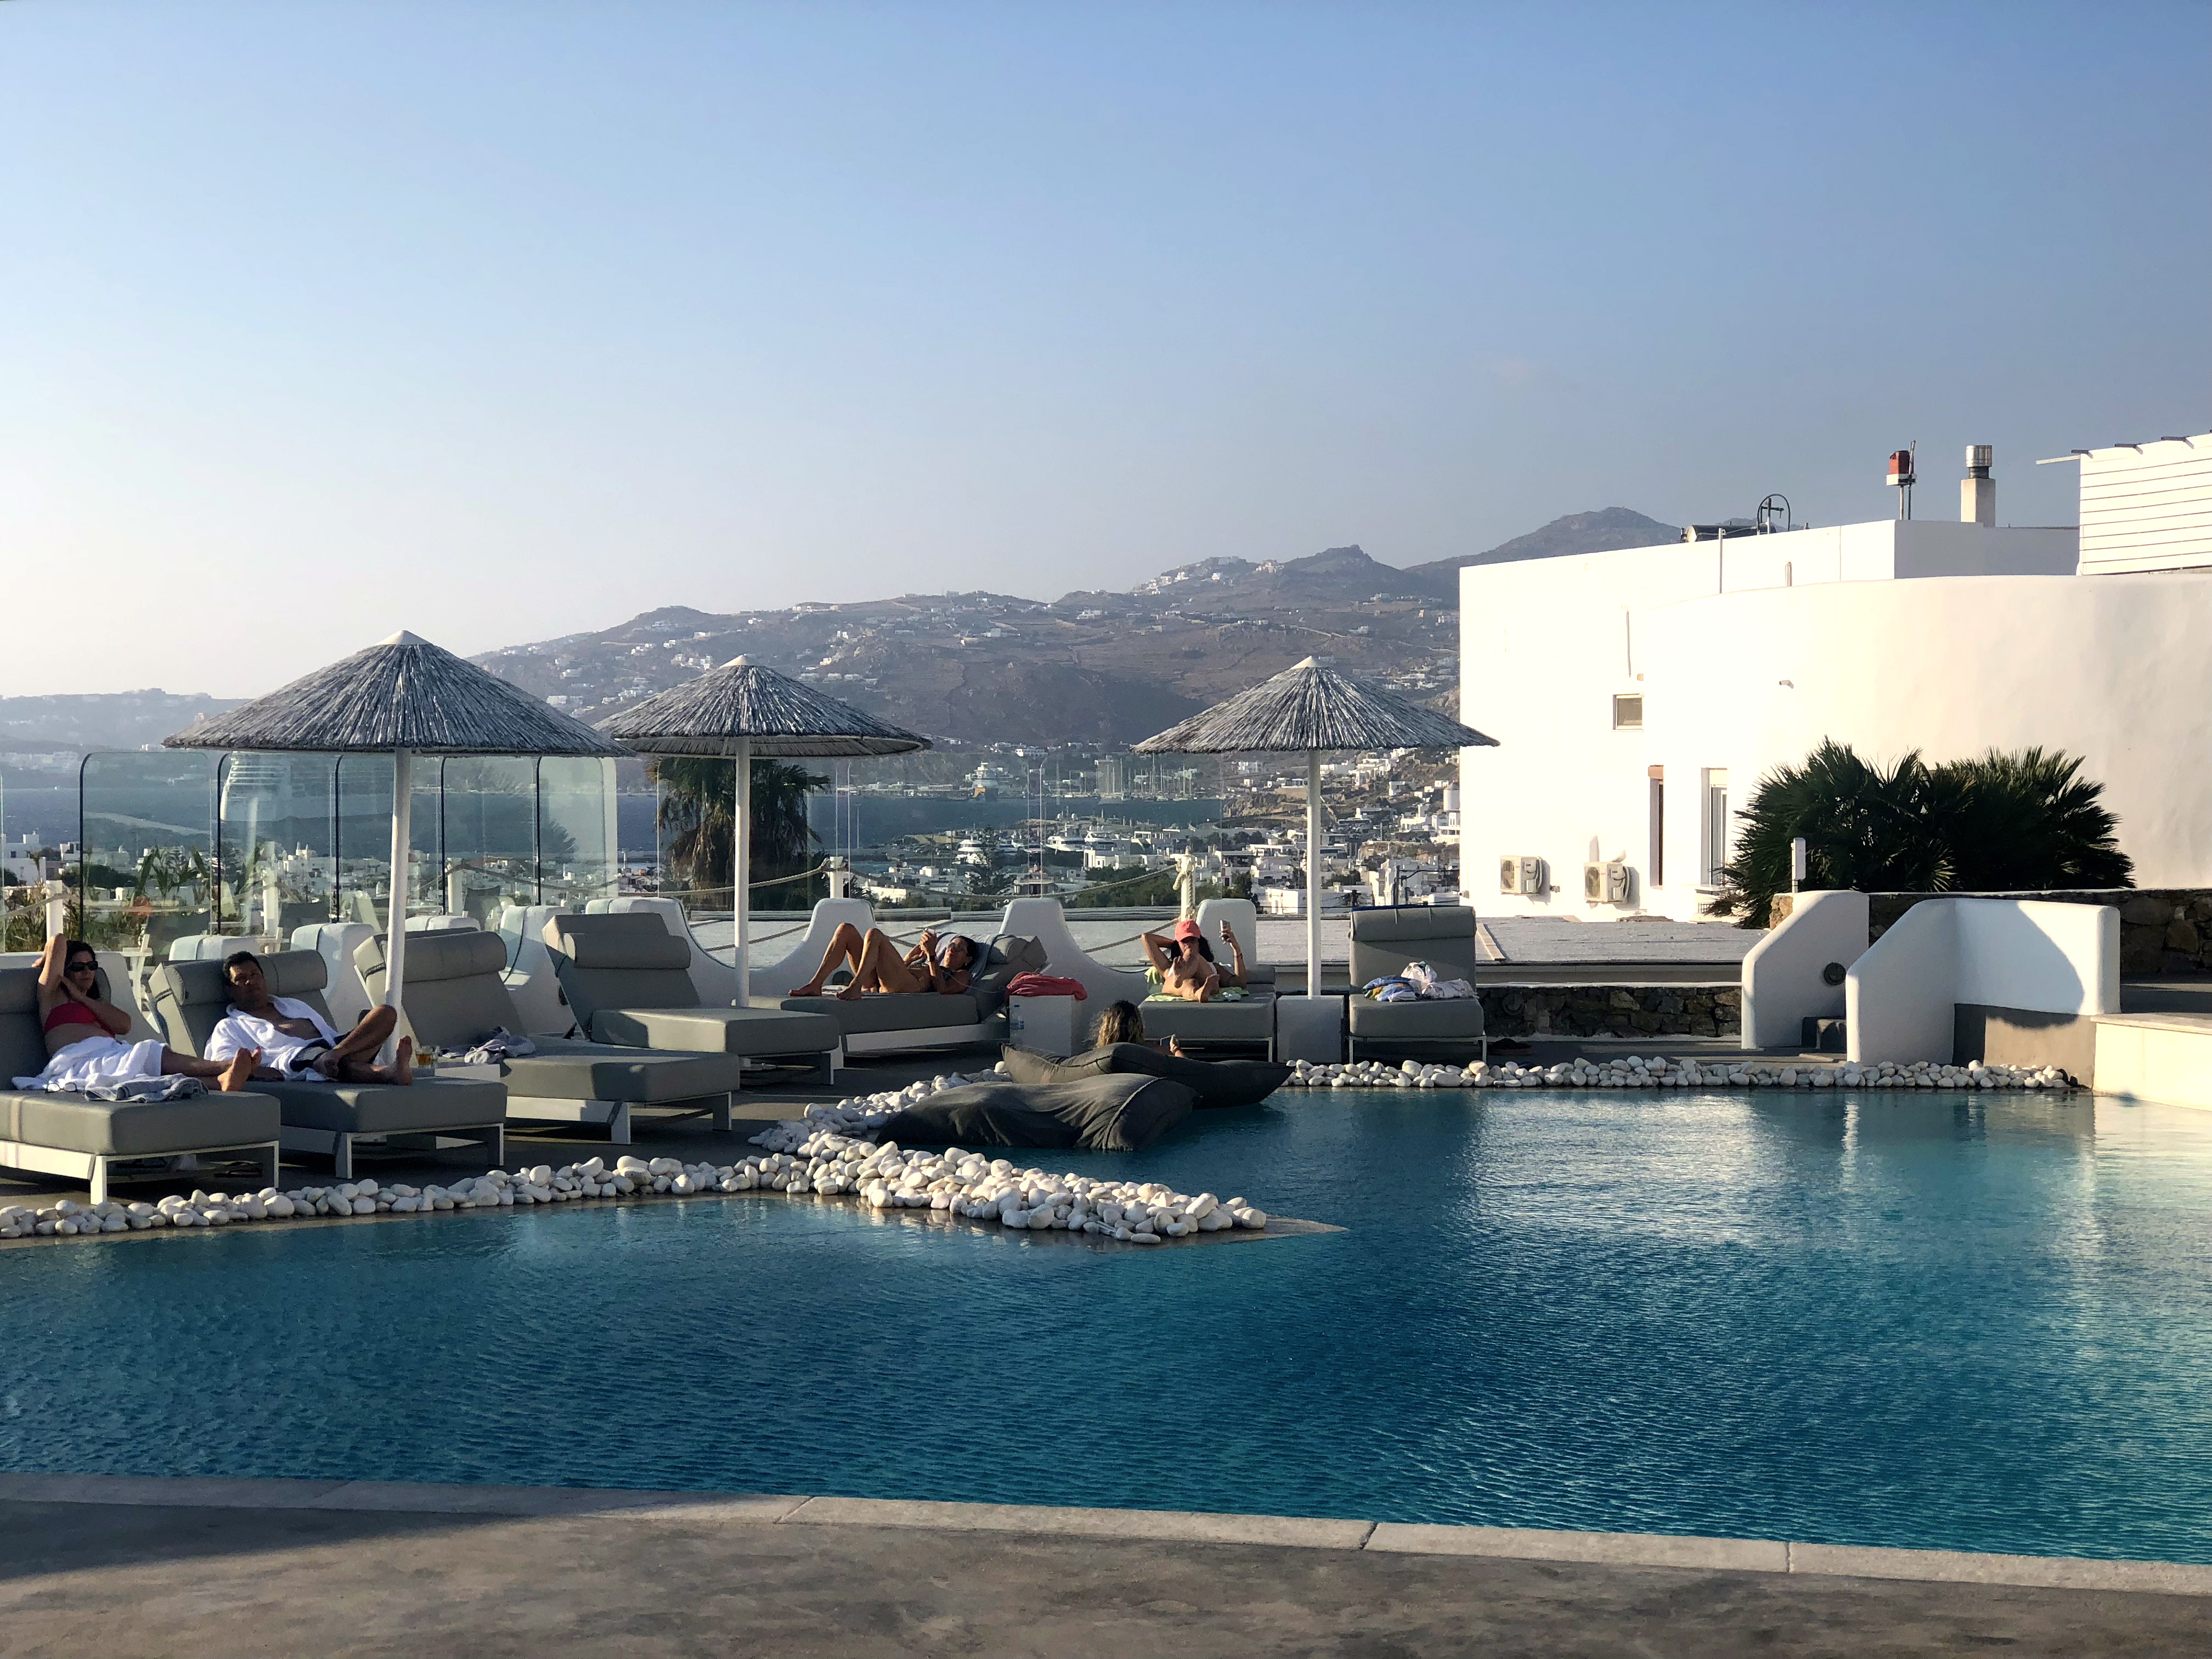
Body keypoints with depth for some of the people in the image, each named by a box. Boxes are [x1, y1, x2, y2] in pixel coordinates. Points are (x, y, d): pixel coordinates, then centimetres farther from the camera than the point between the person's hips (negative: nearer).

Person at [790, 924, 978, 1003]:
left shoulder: (961, 977, 21)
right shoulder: (927, 964, 44)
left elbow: (942, 990, -3)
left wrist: (932, 955, -6)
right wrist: (915, 953, 28)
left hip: (908, 987, -8)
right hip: (878, 985, 8)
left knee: (874, 935, -26)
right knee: (846, 929, -3)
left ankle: (856, 988, -44)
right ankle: (815, 985, -20)